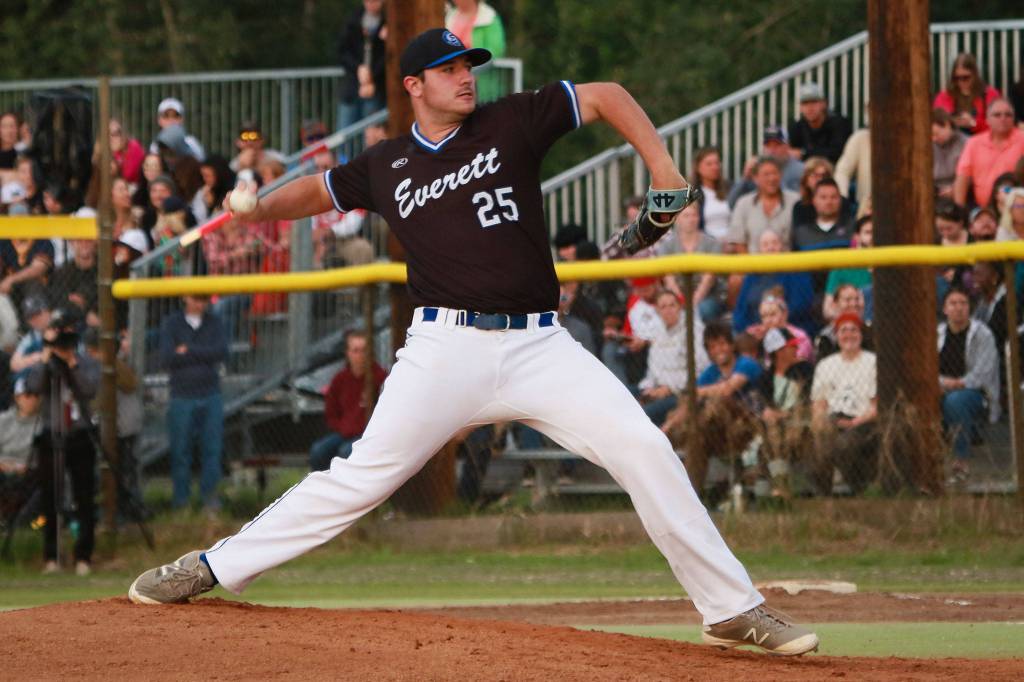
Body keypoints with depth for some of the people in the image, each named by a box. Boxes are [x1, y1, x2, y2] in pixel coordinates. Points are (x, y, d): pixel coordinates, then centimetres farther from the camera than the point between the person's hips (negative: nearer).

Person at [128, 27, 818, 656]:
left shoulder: (511, 123, 6)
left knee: (646, 451, -11)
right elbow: (317, 190, 28)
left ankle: (734, 609, -4)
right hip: (447, 347, 0)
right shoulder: (386, 165, 12)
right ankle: (214, 568, 1)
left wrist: (664, 172, -5)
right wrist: (257, 208, 7)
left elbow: (605, 96, 8)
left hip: (539, 346, 0)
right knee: (365, 474, -8)